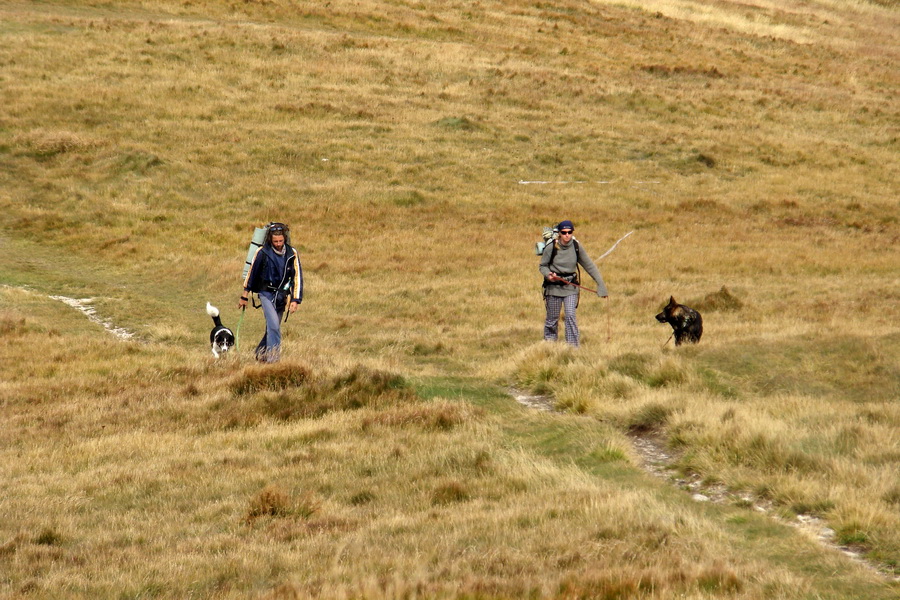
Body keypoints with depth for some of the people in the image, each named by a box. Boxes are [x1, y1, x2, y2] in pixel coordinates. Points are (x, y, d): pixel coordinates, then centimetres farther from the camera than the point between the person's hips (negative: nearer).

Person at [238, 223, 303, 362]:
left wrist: (295, 300, -8)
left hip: (282, 296, 4)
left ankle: (260, 353, 31)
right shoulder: (262, 252, -10)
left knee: (273, 327, 11)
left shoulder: (292, 254, -3)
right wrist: (244, 296, 4)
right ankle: (273, 356, -20)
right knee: (274, 326, -20)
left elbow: (297, 277, 0)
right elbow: (252, 272, 0)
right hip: (266, 294, -4)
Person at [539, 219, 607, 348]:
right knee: (552, 318, 6)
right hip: (554, 286, -1)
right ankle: (549, 341, 25)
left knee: (571, 315, -13)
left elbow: (589, 266, 0)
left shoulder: (577, 247, -6)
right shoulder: (551, 247, -11)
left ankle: (573, 345, -9)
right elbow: (543, 265, 1)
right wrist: (548, 274, -22)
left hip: (570, 286, 1)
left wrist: (600, 284, -2)